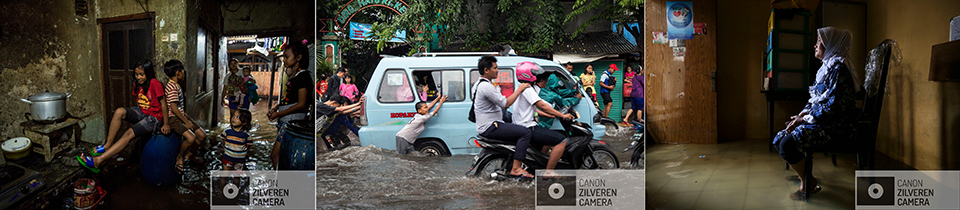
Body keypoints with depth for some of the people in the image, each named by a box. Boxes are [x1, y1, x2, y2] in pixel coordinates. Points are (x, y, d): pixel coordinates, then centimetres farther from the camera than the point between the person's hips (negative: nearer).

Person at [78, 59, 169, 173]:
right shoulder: (137, 84, 6)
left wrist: (166, 124, -13)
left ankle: (98, 160, -32)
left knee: (129, 133, -26)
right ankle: (107, 145, -14)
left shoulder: (155, 83, -18)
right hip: (141, 112, 7)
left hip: (153, 117, -7)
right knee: (119, 112, -22)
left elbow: (163, 102, -15)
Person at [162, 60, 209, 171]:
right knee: (191, 138, -27)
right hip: (173, 118, -10)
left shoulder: (177, 85, 13)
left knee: (202, 135, 4)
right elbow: (174, 108, -22)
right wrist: (186, 122, -19)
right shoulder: (172, 87, -18)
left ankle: (188, 154, 23)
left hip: (181, 115, 10)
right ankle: (180, 157, -2)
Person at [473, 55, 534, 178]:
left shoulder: (478, 84, 16)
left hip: (485, 125, 11)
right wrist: (519, 89, -11)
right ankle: (515, 169, -22)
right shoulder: (487, 86, -19)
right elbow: (505, 103, -22)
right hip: (489, 128, -11)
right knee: (525, 132, -18)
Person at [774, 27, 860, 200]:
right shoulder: (826, 67, 17)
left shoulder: (838, 67, -14)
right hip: (820, 121, 10)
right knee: (779, 140, 3)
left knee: (788, 145, -24)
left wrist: (805, 118, -17)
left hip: (835, 125, -10)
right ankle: (805, 177, 8)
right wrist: (802, 115, 3)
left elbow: (834, 105, -22)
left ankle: (809, 184, -5)